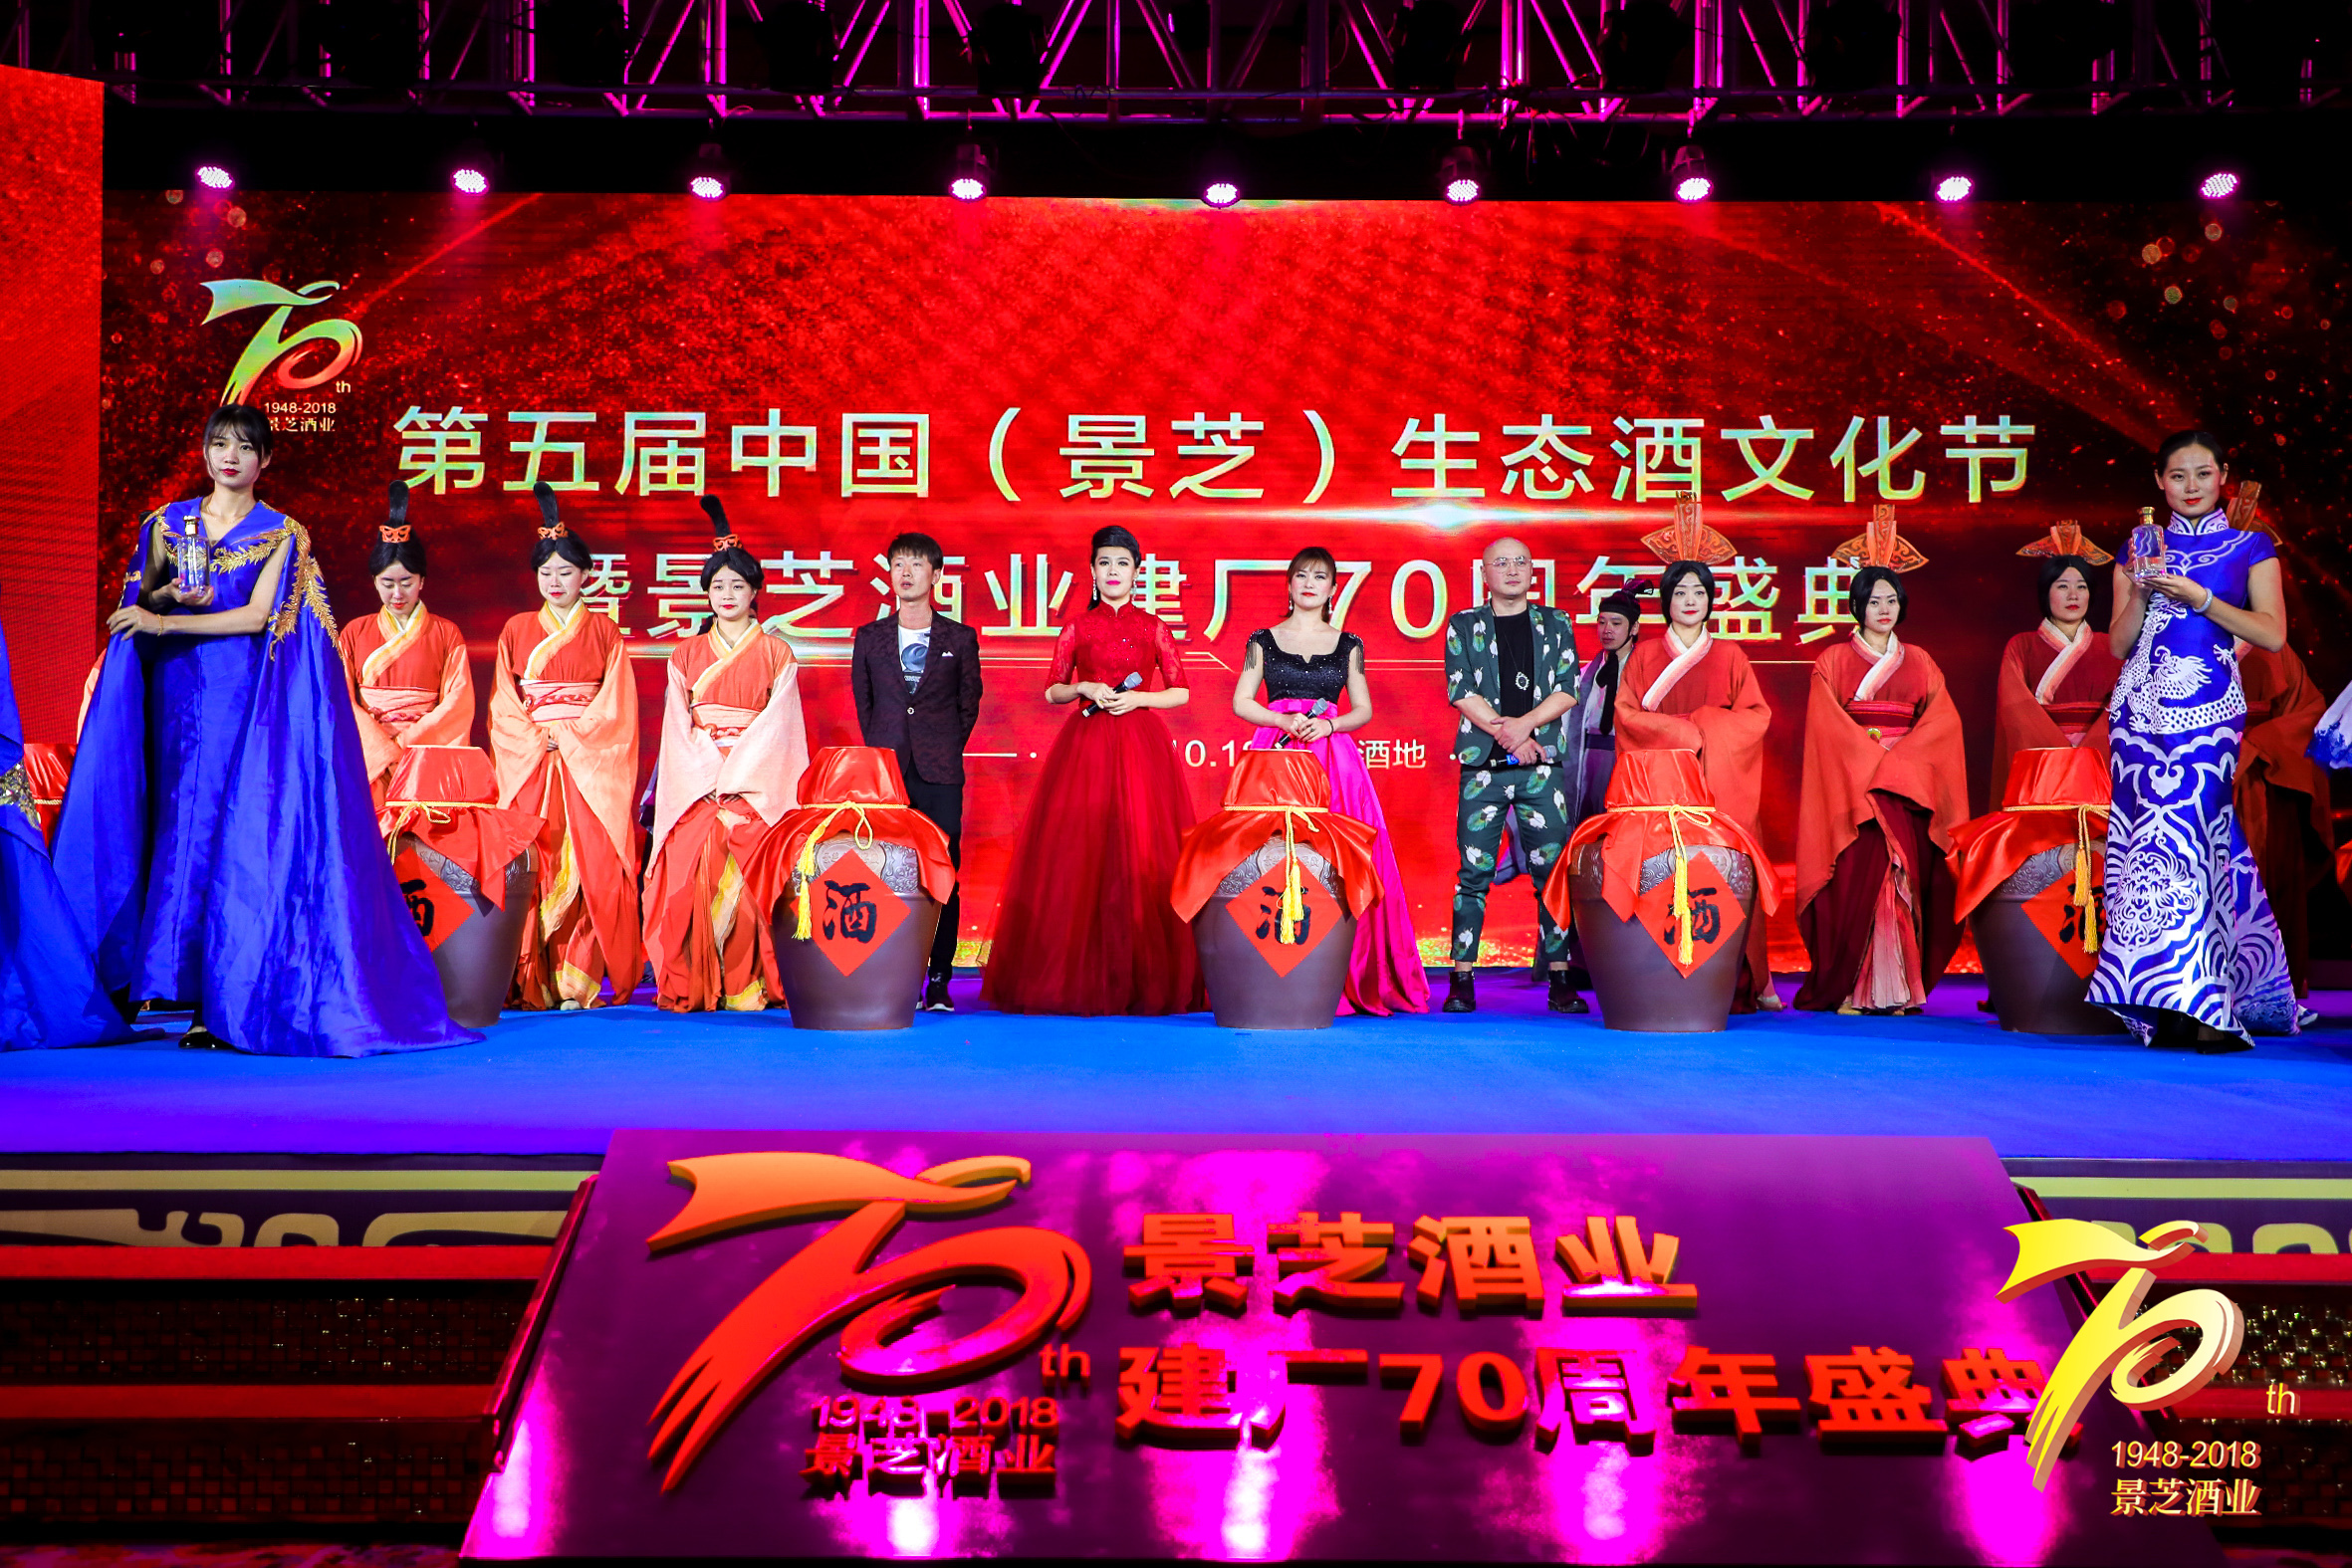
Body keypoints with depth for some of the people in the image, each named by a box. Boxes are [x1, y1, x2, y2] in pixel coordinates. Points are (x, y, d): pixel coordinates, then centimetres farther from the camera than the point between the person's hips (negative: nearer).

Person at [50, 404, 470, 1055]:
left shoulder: (283, 534, 2)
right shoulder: (168, 523, 13)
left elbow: (258, 615, -8)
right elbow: (142, 601, 15)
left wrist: (164, 622, -11)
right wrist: (172, 594, -7)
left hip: (244, 700, -3)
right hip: (179, 693, 4)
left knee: (236, 834, -8)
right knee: (181, 829, -1)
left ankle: (222, 1005, -7)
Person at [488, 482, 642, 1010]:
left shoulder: (603, 631, 9)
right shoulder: (517, 630, 14)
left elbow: (617, 704, 2)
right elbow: (503, 704, 8)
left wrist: (570, 737, -9)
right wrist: (539, 738, -8)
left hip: (591, 762, -1)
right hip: (528, 762, 1)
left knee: (591, 862, -10)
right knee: (531, 866, -7)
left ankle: (578, 977, -9)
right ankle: (534, 982, -5)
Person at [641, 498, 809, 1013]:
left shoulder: (776, 653, 6)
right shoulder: (687, 655, 14)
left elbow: (777, 723, -2)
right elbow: (678, 726, 7)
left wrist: (733, 776, -11)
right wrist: (705, 776, -8)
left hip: (756, 781, -2)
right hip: (694, 783, 2)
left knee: (749, 874, -10)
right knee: (691, 874, -7)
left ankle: (751, 985, -6)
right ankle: (692, 985, -4)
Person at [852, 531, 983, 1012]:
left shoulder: (960, 638, 8)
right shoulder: (869, 638, 11)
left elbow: (969, 705, 11)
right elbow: (862, 701, 16)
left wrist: (946, 750, 6)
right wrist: (882, 752, 10)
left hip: (939, 773, -1)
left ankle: (938, 982, 2)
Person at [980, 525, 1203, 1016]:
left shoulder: (1154, 628, 9)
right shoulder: (1077, 627, 9)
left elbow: (1181, 692, 8)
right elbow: (1052, 692, 11)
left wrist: (1137, 698, -7)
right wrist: (1085, 689, -7)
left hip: (1141, 746, 0)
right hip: (1085, 746, 0)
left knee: (1141, 853, -4)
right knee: (1079, 852, -5)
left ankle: (1144, 978, 1)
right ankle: (1080, 977, -1)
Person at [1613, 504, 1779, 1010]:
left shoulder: (1731, 658, 14)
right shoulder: (1645, 655, 11)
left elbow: (1756, 716, 6)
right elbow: (1627, 714, 2)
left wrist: (1706, 727, -8)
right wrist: (1686, 731, -8)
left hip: (1721, 787, 1)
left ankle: (1745, 983, -3)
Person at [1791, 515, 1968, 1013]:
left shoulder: (1919, 661, 16)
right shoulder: (1834, 661, 8)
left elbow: (1943, 719, 5)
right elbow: (1826, 725, -2)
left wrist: (1896, 764, -9)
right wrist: (1870, 761, -13)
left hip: (1907, 782, 2)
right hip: (1848, 783, -2)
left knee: (1904, 874, -8)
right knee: (1858, 874, -13)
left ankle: (1897, 988, -6)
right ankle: (1849, 987, -12)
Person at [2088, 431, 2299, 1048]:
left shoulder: (2251, 547, 12)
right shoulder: (2141, 547, 18)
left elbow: (2273, 633, 0)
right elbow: (2120, 643, 11)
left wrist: (2196, 596, -7)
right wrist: (2142, 587, -5)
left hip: (2208, 706, -3)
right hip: (2141, 706, 3)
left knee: (2183, 830, -18)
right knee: (2144, 833, -8)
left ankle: (2195, 1004, -17)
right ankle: (2191, 1004, -3)